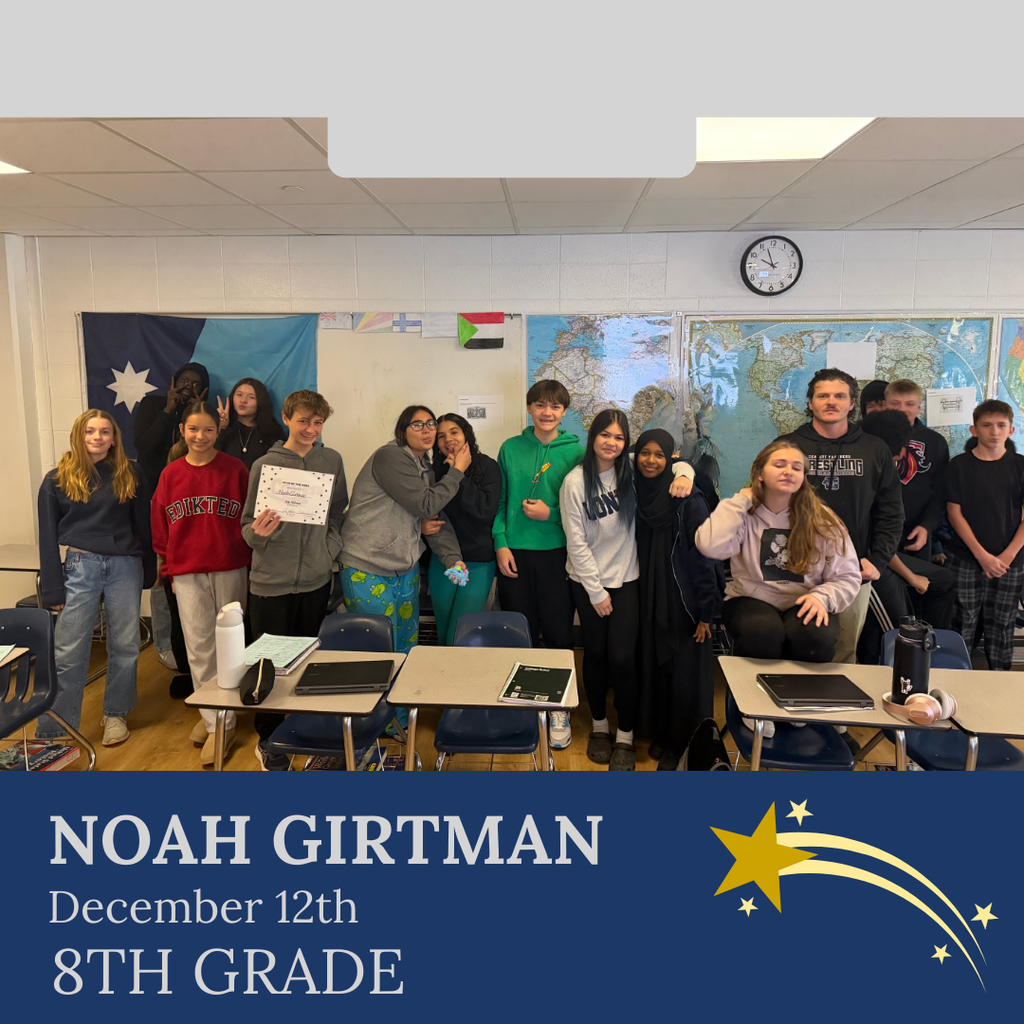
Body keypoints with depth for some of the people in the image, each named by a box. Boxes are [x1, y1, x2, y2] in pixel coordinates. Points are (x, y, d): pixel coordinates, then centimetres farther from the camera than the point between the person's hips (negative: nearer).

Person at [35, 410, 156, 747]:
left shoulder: (129, 475, 5)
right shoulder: (57, 480, 2)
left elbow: (143, 526, 9)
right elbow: (48, 537, 3)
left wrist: (148, 573, 7)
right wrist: (53, 590, -1)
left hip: (125, 567, 2)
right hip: (80, 567, -1)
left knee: (125, 647, 9)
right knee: (69, 653, -1)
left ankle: (115, 715, 28)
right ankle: (52, 734, 9)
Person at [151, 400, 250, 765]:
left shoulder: (234, 470, -3)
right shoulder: (171, 474, 3)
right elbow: (161, 526, 8)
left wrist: (248, 565, -4)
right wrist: (170, 570, 7)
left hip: (230, 570, -2)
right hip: (188, 573, 2)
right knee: (199, 646, 4)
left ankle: (222, 722, 16)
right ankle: (213, 716, 16)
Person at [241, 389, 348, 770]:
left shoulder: (332, 460, 3)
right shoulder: (265, 464, -4)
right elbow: (247, 527, -2)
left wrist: (331, 547, 1)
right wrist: (258, 531, -23)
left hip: (316, 578, 2)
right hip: (271, 581, -2)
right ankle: (268, 742, 22)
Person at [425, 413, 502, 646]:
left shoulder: (487, 467, -6)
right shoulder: (435, 471, 4)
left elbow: (486, 510, -19)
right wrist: (422, 525, -9)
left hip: (479, 563, -4)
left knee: (459, 638, -6)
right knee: (443, 634, 13)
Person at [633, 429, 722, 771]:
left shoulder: (688, 499, -13)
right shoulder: (636, 494, 3)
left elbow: (704, 555, -14)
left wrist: (707, 611, -15)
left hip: (684, 602, -5)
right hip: (649, 601, 5)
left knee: (685, 676, 3)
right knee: (654, 668, 12)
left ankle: (681, 746, 20)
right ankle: (659, 733, 31)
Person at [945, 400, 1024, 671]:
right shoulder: (959, 465, 1)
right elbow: (954, 513, -3)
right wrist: (983, 556, -10)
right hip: (965, 560, -1)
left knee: (1001, 626, 8)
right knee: (963, 624, 0)